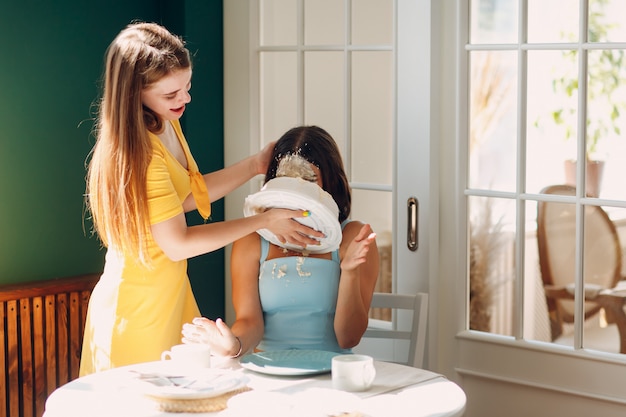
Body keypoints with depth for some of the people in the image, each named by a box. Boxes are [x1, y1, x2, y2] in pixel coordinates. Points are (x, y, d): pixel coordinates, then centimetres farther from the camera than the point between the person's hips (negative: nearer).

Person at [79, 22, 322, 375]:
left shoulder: (167, 123, 2)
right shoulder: (141, 150, -26)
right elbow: (177, 243, -23)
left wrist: (254, 165, 6)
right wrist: (263, 221, -18)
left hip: (172, 294, 9)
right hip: (138, 309, -9)